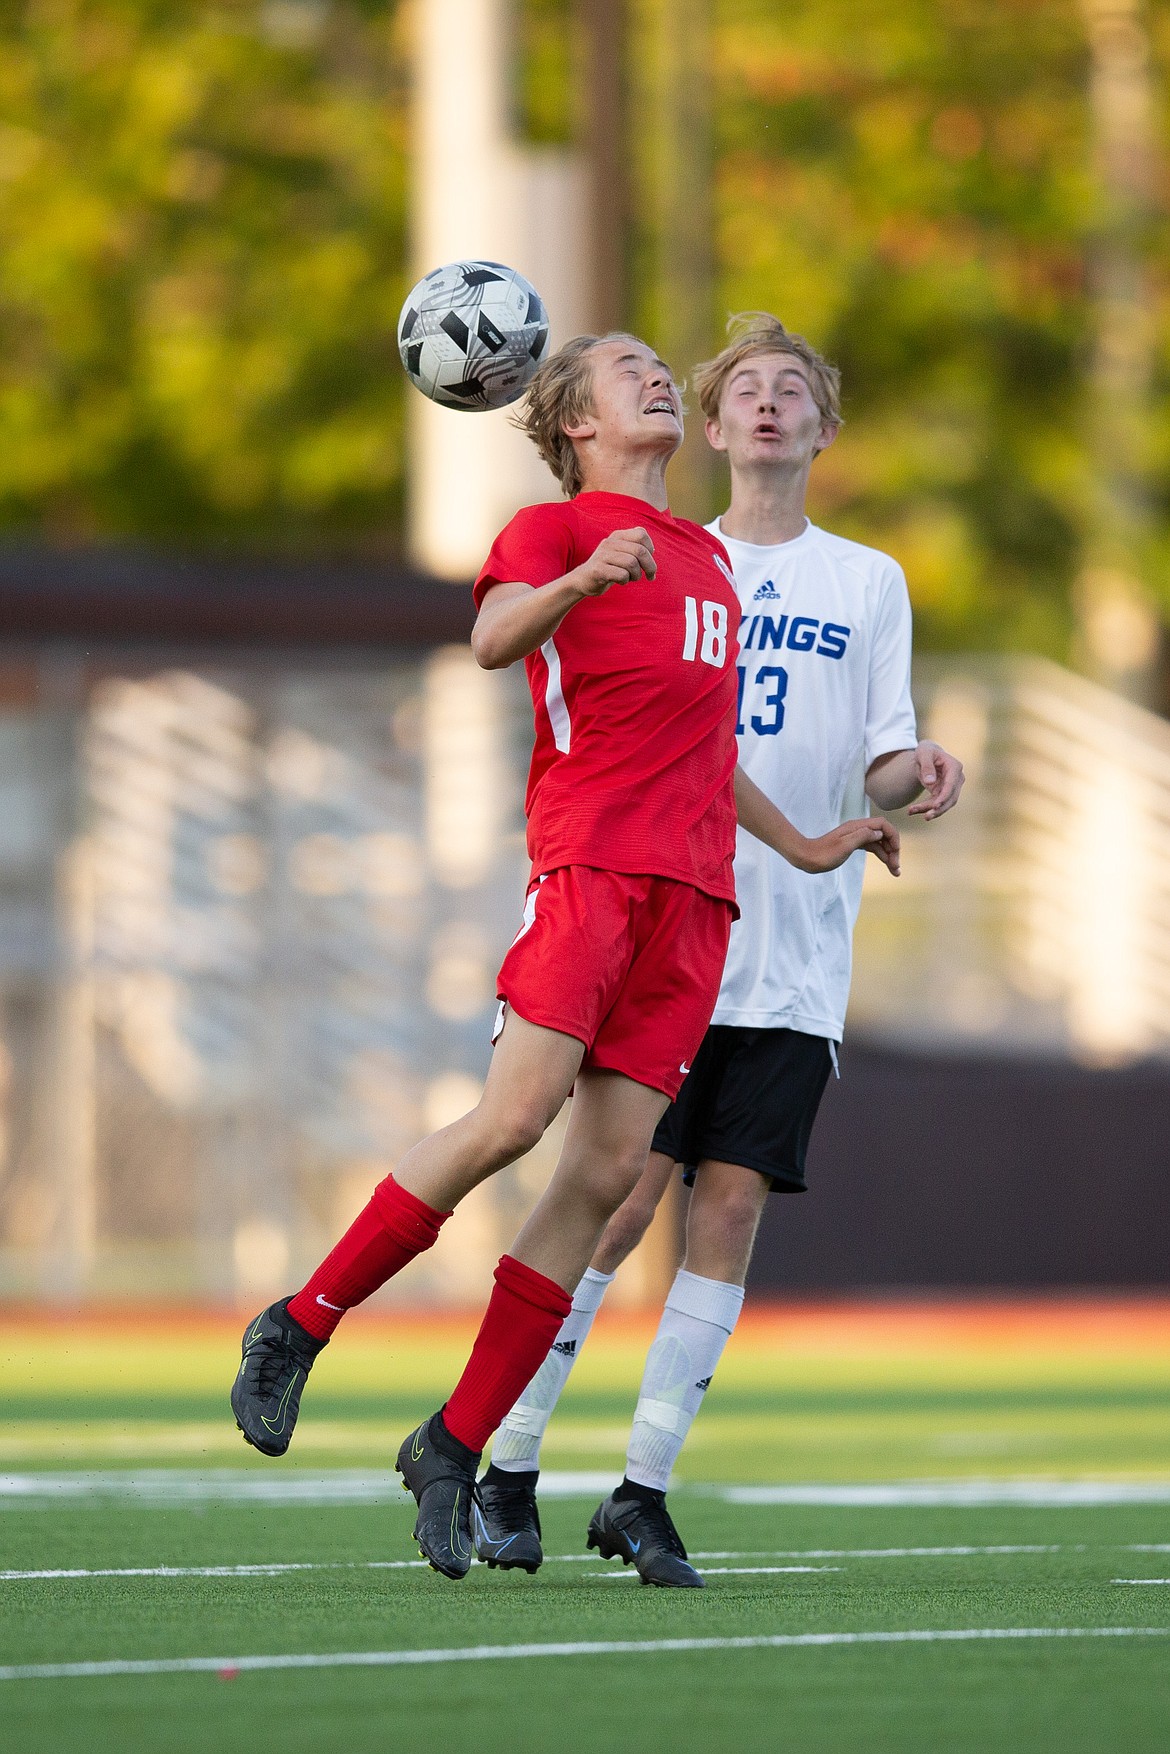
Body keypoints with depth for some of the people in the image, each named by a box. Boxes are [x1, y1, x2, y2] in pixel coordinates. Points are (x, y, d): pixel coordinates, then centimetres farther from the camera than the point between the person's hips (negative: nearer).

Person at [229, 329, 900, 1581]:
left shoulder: (708, 560, 29)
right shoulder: (556, 528, 6)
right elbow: (495, 636, -15)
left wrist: (801, 846, 40)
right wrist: (581, 583, -34)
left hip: (692, 887, 6)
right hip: (590, 854, -6)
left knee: (609, 1170, -4)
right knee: (515, 1114, -20)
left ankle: (454, 1448, 0)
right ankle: (298, 1328, -5)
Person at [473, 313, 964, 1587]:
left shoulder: (868, 585, 13)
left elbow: (878, 766, 8)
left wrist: (914, 774, -14)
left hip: (795, 958, 2)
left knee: (731, 1206, -5)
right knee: (620, 1197, -9)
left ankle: (643, 1490, 2)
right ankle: (507, 1471, 0)